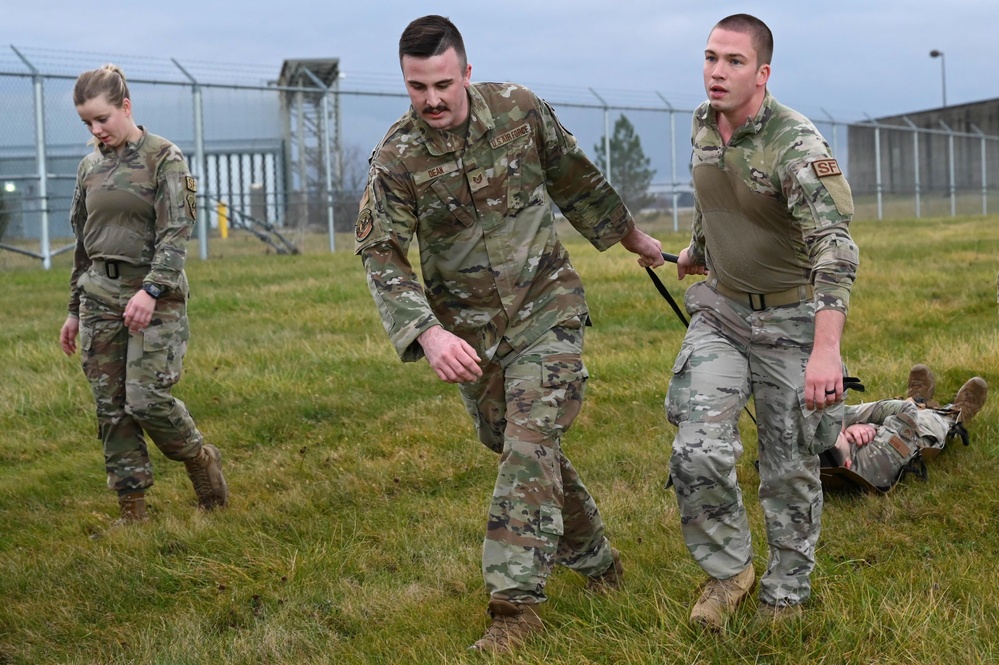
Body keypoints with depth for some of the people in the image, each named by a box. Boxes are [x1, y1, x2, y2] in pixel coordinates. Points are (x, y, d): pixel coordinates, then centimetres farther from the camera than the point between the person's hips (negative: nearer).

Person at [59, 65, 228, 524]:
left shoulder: (164, 158, -5)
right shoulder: (90, 167, 13)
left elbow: (176, 233, -12)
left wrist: (151, 289, -25)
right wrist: (75, 311, 19)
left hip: (155, 295, -6)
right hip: (100, 293, 6)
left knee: (146, 397, -14)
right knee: (110, 406, 2)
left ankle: (201, 459, 14)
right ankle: (132, 508, 9)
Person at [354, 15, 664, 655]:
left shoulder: (520, 110, -9)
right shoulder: (397, 158, -13)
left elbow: (576, 179, 9)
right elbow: (382, 256, -19)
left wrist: (631, 234, 22)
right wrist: (428, 333, -34)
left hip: (547, 310, -2)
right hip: (470, 331, 2)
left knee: (530, 443, -15)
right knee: (528, 452, 13)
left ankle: (517, 602, -13)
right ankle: (596, 563, 34)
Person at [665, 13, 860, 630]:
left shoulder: (797, 145, -24)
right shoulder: (704, 126, -1)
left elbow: (835, 248, -35)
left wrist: (826, 349, -47)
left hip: (792, 319, -4)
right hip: (720, 311, 5)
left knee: (791, 470, 6)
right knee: (698, 451, -11)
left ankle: (786, 593, 28)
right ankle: (729, 569, 13)